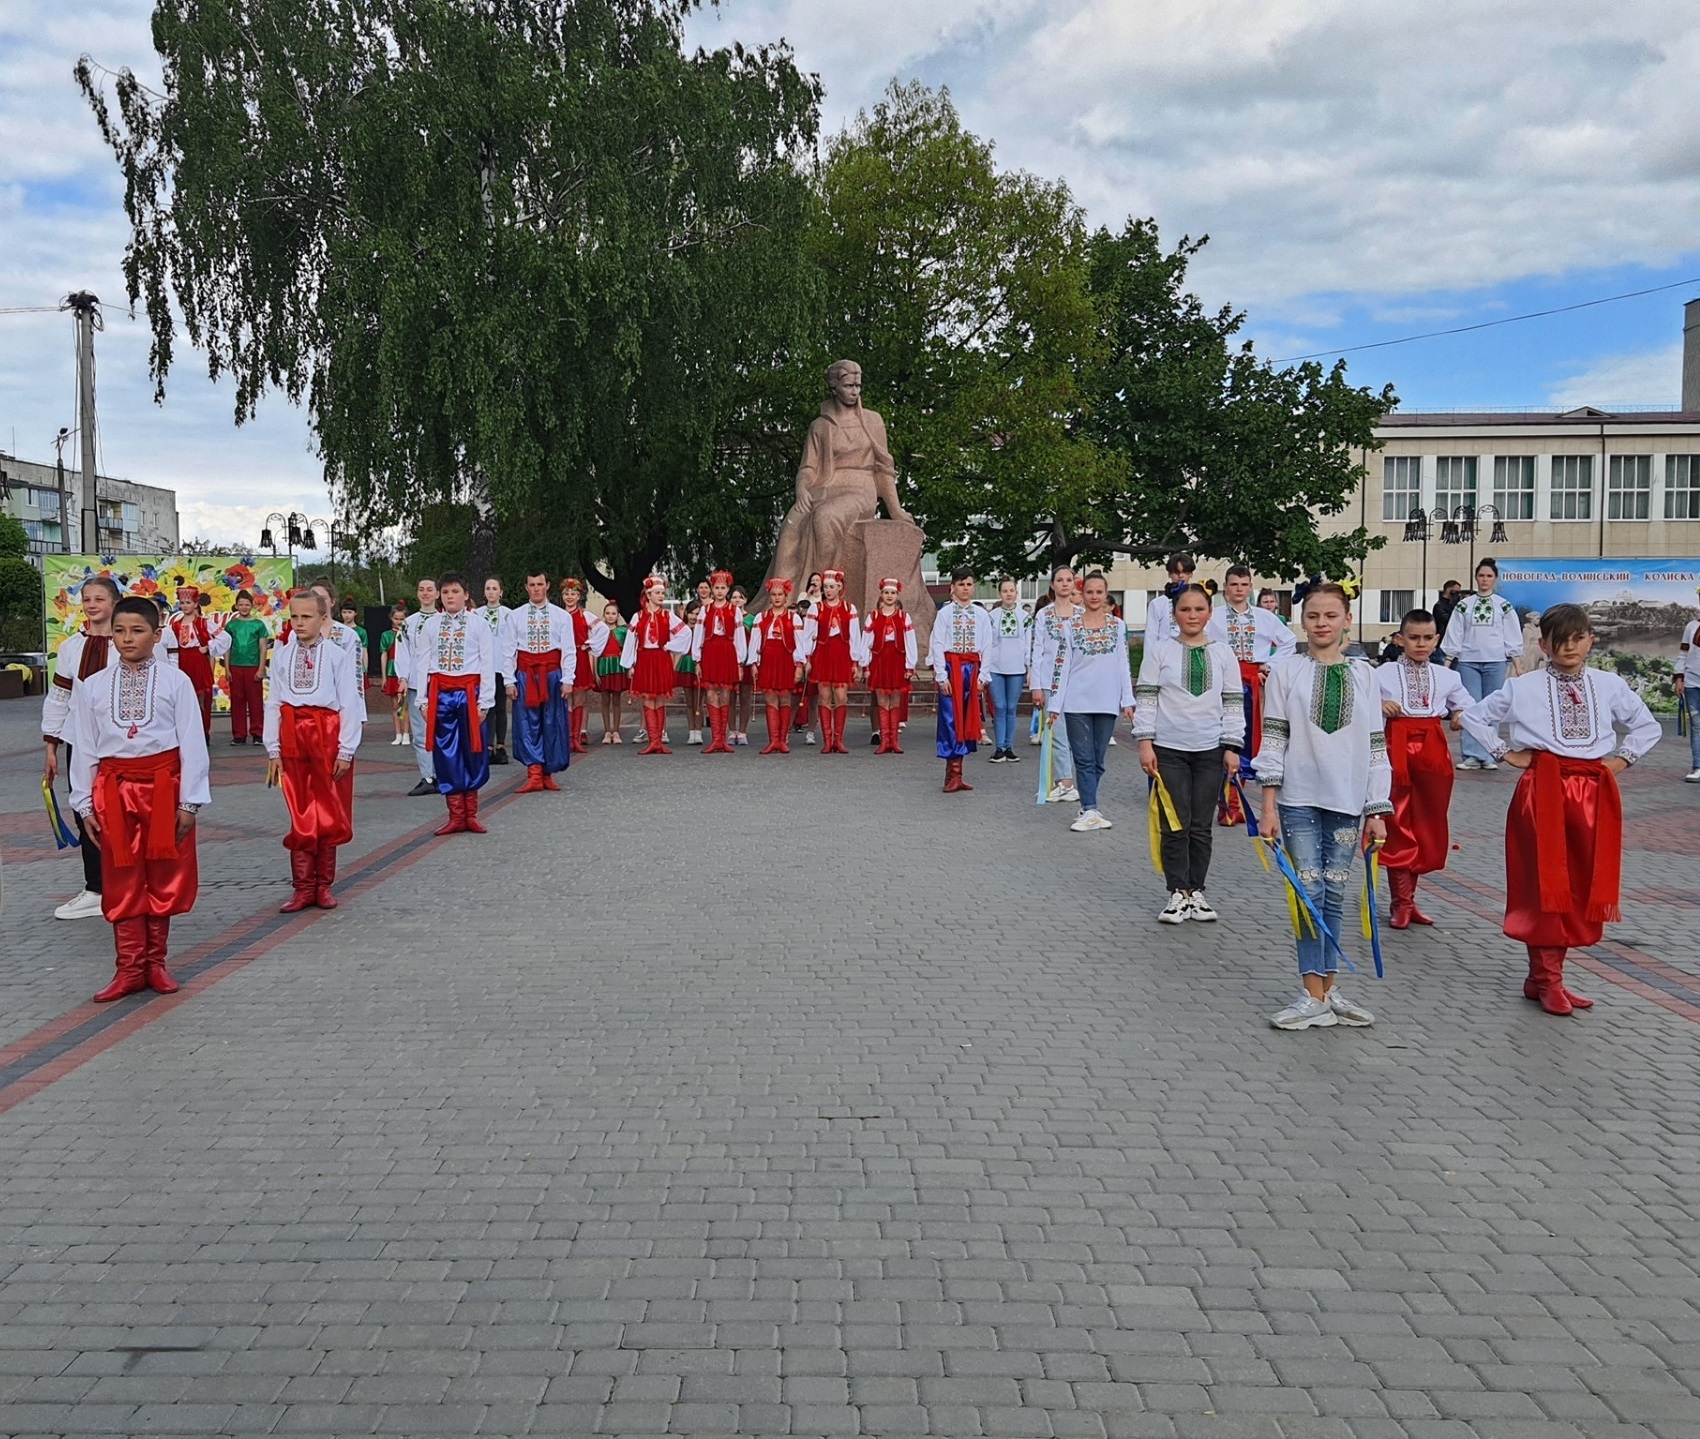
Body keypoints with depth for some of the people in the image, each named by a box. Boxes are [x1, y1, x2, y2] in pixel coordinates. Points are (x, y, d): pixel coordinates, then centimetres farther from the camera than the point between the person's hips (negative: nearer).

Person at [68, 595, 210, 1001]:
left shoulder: (175, 681, -5)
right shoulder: (92, 687, 3)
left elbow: (192, 742, -6)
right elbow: (84, 748, 5)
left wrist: (189, 800, -8)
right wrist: (85, 804, 3)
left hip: (164, 785, -2)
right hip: (115, 789, 2)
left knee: (165, 876, 8)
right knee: (121, 880, 6)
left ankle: (155, 962, 22)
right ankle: (129, 968, 15)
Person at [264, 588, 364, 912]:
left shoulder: (338, 655, -4)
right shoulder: (282, 655, 6)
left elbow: (349, 704, -5)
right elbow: (273, 703, 6)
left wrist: (346, 749, -8)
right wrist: (273, 749, 1)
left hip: (328, 735, -2)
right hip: (292, 737, 2)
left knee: (329, 813, 5)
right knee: (300, 814, 6)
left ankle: (324, 885, 18)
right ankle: (303, 887, 13)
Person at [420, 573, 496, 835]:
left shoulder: (479, 625, 1)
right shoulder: (430, 626, 8)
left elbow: (488, 665, -1)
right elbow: (423, 664, 8)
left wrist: (484, 702, -6)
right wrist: (424, 700, 1)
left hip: (469, 692, -2)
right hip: (440, 693, 2)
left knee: (473, 752, 2)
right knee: (446, 753, 3)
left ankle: (470, 814, 13)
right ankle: (456, 816, 10)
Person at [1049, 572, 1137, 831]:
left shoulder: (1117, 626, 8)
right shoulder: (1071, 626, 3)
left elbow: (1123, 665, 7)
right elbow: (1062, 666, 1)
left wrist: (1127, 700, 1)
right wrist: (1055, 704, -2)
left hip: (1106, 703, 2)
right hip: (1077, 702, -2)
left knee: (1098, 761, 6)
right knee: (1084, 759, -4)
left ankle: (1087, 808, 15)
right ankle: (1090, 812, -5)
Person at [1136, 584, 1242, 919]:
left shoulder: (1223, 653, 7)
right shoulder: (1159, 650, 1)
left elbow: (1233, 703, 8)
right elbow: (1146, 698, 0)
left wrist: (1232, 747, 3)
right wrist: (1145, 743, -6)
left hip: (1210, 750, 2)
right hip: (1169, 748, -2)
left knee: (1201, 827, 6)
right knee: (1176, 825, 0)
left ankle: (1197, 891, 16)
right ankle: (1178, 893, 8)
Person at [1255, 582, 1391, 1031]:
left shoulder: (1364, 675, 6)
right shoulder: (1286, 673, 1)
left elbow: (1376, 746, 7)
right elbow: (1273, 740, -1)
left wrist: (1377, 811, 4)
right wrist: (1269, 805, -5)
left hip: (1348, 801, 2)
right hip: (1299, 799, -2)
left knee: (1335, 894, 7)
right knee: (1309, 891, -3)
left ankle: (1328, 989, 15)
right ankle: (1315, 996, 2)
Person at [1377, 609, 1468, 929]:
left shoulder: (1446, 677, 10)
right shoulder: (1383, 674, 1)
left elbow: (1466, 707, 18)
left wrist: (1462, 717, -4)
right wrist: (1379, 707, -20)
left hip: (1433, 753, 3)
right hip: (1397, 750, -3)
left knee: (1427, 826, 8)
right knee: (1397, 825, -1)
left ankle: (1406, 899, 22)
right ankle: (1402, 903, 9)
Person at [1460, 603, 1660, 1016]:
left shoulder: (1609, 686, 7)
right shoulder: (1523, 688, -1)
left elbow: (1647, 726, 20)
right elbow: (1474, 716, 8)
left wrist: (1622, 759, 8)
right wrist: (1505, 753, 2)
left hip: (1594, 794, 3)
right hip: (1542, 790, -3)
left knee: (1583, 884, 6)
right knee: (1545, 884, -3)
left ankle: (1549, 976, 17)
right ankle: (1546, 978, 8)